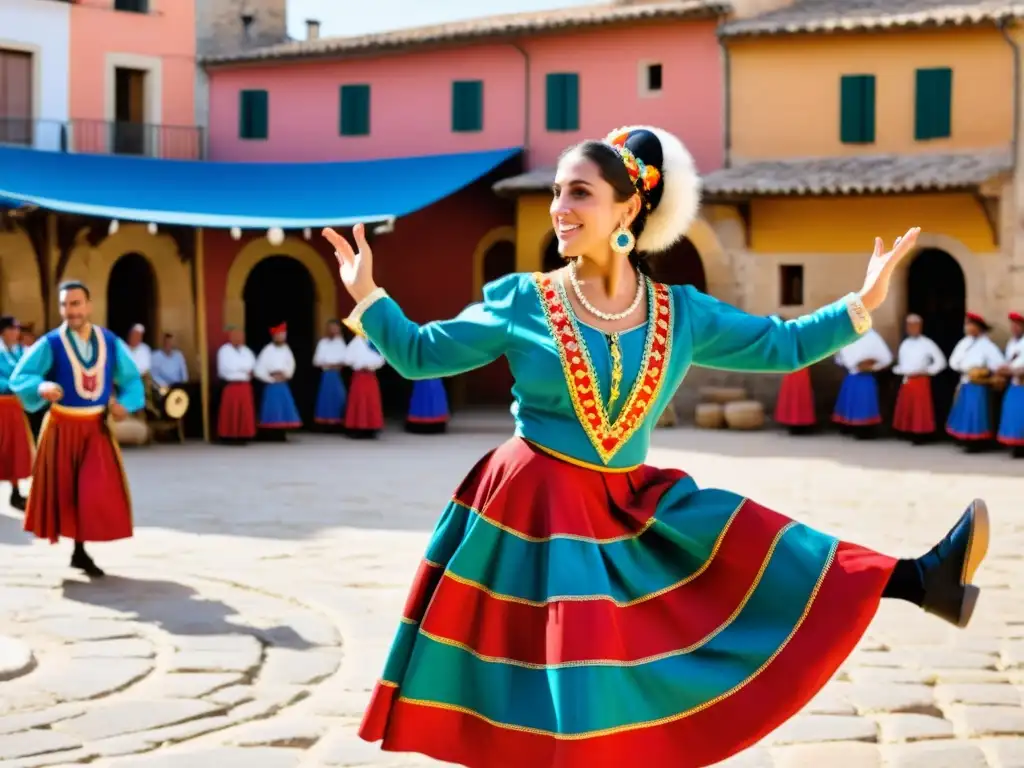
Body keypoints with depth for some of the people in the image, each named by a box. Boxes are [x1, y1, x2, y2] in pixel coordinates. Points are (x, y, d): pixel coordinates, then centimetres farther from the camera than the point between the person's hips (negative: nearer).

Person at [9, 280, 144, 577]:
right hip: (62, 427, -2)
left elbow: (131, 379, 10)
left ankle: (81, 550, 10)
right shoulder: (50, 344, -9)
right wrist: (41, 387, -33)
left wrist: (125, 403, -9)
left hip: (97, 427, 2)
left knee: (99, 492, -4)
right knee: (63, 490, 5)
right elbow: (19, 377, -13)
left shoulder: (110, 342, 1)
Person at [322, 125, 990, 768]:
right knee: (560, 685, -6)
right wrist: (369, 296, -10)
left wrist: (861, 304, 4)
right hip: (538, 505, -3)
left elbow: (779, 345, 10)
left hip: (632, 502, 3)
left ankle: (918, 579, -11)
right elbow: (422, 354, 1)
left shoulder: (681, 313, 2)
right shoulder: (520, 302, -6)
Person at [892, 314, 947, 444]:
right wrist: (899, 371, -3)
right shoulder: (904, 344, 13)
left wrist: (927, 371, -12)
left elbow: (941, 361, -7)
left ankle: (920, 435, 0)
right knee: (906, 409, 7)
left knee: (921, 409, -5)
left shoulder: (927, 344, -6)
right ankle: (910, 434, 17)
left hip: (921, 381, -6)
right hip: (906, 382, 6)